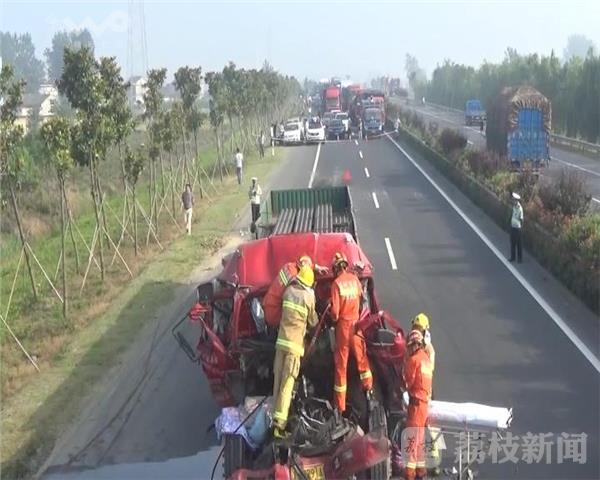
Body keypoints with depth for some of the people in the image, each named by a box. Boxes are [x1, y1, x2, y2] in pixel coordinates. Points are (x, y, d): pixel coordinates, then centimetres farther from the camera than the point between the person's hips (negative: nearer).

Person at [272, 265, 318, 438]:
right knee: (287, 384, -7)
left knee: (278, 380, 10)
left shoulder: (288, 291, 6)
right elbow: (313, 322, 7)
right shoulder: (308, 296, -4)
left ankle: (275, 417, 13)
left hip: (281, 341, 4)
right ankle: (279, 423, -12)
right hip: (295, 345, -4)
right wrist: (315, 320, 28)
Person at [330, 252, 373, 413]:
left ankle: (340, 406, 6)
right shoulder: (355, 279, -1)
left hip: (343, 324, -3)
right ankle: (368, 388, 26)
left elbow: (335, 311, -15)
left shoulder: (336, 283, -14)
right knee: (361, 356, 22)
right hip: (355, 323, 3)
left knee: (341, 364, 2)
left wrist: (334, 318, 5)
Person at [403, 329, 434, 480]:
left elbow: (408, 382, -8)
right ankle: (420, 467, 23)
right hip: (426, 399, 8)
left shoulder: (413, 359, -13)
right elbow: (427, 381, 13)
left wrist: (403, 386, 10)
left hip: (416, 401, -8)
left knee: (412, 436, -7)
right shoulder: (426, 357, 11)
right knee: (420, 436, 16)